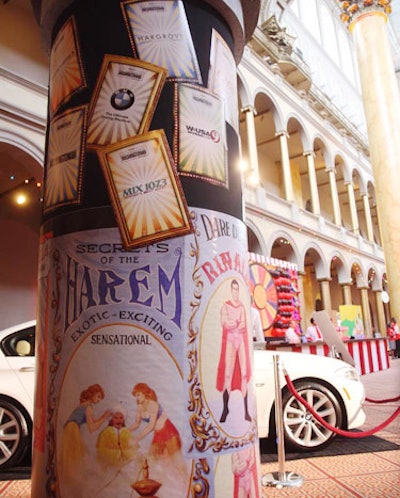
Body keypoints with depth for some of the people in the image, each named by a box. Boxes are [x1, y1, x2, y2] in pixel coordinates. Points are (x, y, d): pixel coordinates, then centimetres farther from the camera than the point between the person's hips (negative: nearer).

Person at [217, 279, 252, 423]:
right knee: (228, 374, -8)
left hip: (242, 339, 4)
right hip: (230, 339, -4)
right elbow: (223, 322, -11)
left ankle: (246, 410, 5)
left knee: (244, 374, 0)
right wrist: (238, 322, -5)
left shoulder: (242, 306, 15)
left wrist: (232, 323, -6)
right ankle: (225, 408, 1)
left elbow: (243, 325, 8)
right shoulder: (225, 306, 3)